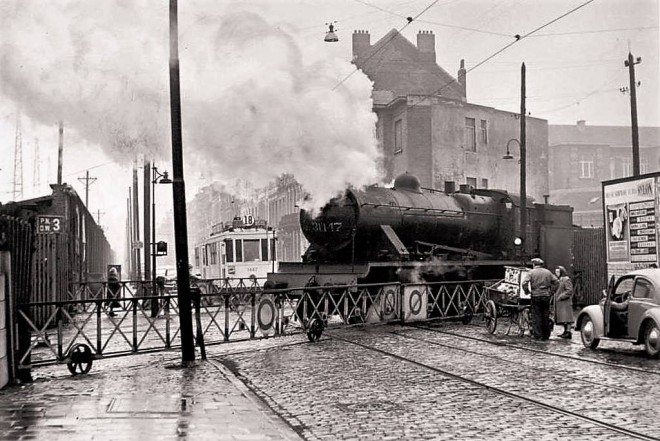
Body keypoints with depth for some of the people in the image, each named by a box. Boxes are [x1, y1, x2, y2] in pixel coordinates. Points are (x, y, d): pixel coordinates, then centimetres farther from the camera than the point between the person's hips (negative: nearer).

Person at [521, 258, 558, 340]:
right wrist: (551, 291, 12)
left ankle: (537, 335, 0)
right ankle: (546, 335, 13)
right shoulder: (548, 272, 10)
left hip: (536, 296, -3)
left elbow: (524, 283, -14)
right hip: (546, 296, 3)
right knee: (546, 316, 9)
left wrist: (527, 291, 0)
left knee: (536, 316, 1)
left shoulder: (531, 272, -2)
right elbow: (556, 281, 8)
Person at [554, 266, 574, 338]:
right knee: (562, 317, 10)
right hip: (559, 303, 9)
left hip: (565, 302, -9)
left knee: (566, 317, -12)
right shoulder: (558, 280, 18)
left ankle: (568, 332, -13)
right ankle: (565, 331, 16)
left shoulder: (566, 279, -9)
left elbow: (569, 291, -16)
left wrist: (561, 296, -18)